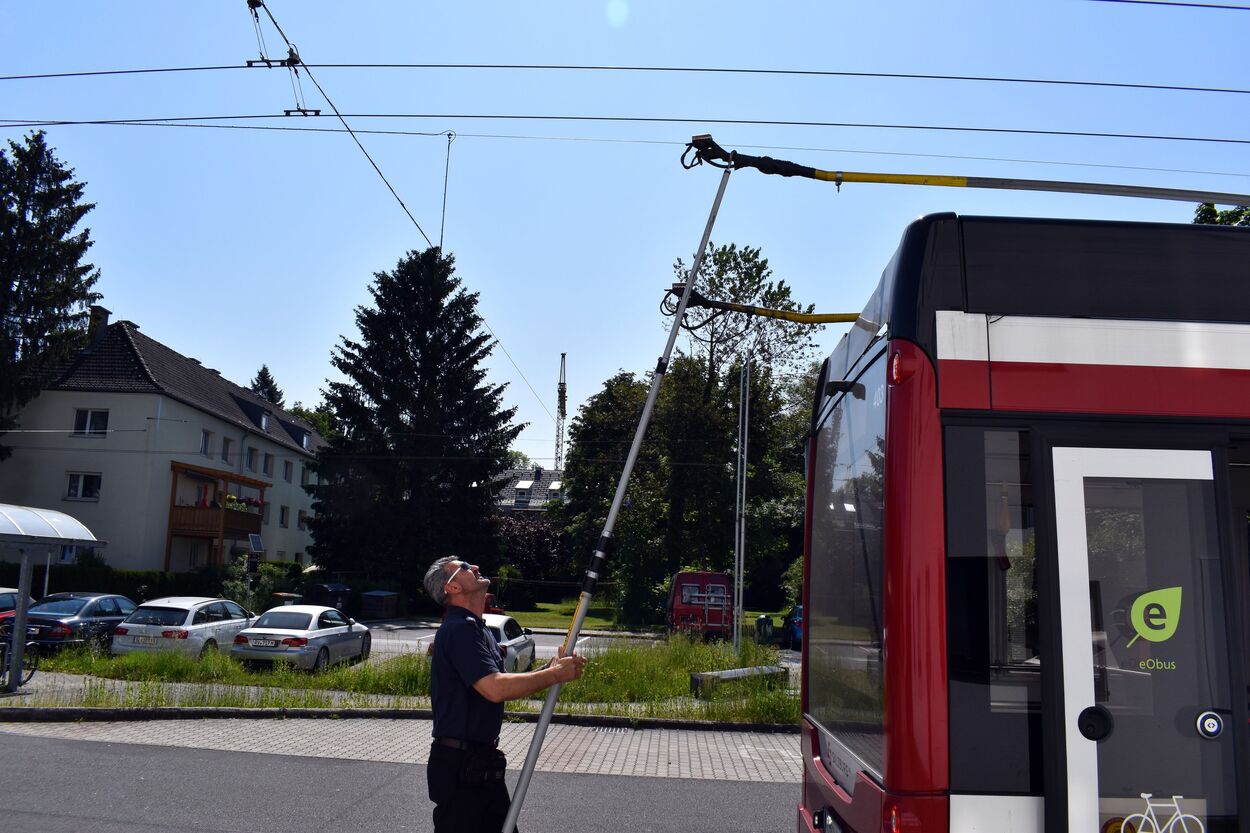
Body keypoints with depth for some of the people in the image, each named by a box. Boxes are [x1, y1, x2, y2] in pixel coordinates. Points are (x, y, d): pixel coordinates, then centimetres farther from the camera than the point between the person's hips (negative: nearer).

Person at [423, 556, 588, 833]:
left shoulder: (476, 629, 15)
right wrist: (555, 675, -20)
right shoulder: (459, 629, -19)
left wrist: (549, 669, 1)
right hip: (459, 765, -10)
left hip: (483, 762, 10)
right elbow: (495, 688, -30)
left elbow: (505, 683, 16)